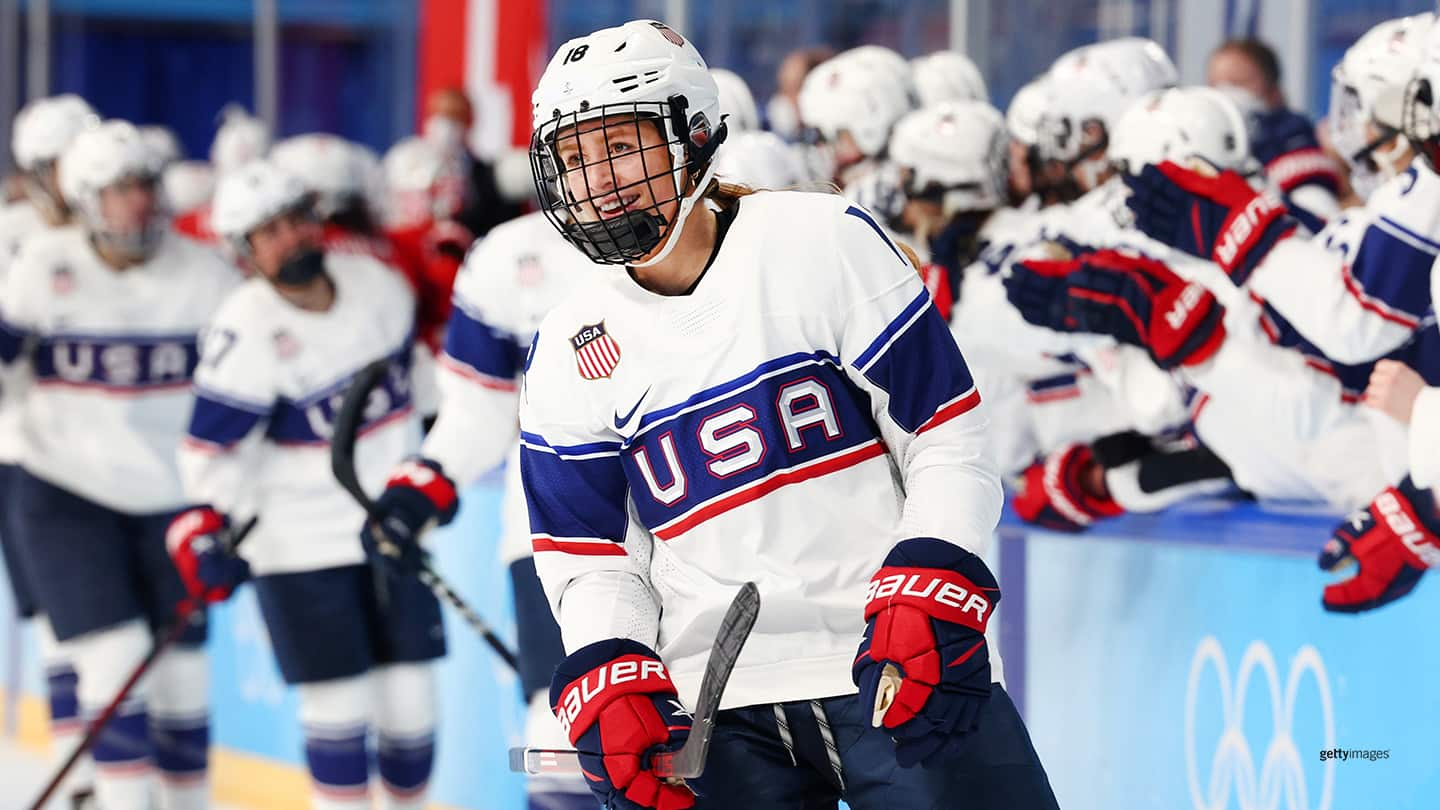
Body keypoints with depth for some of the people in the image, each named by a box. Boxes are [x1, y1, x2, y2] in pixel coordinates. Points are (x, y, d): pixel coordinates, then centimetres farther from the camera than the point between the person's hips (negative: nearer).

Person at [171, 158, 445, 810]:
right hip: (298, 543, -5)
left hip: (388, 528, 5)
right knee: (339, 703, -5)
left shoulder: (379, 284, -2)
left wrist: (426, 474, 22)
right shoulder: (245, 333, -18)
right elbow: (211, 447, -14)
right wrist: (205, 531, -23)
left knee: (410, 702, 5)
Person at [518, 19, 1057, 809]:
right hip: (715, 700, 3)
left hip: (899, 658, -3)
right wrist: (610, 687, -7)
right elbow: (591, 557, 10)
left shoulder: (826, 243, -4)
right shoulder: (566, 357, 7)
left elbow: (948, 441, -4)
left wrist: (926, 597, -16)